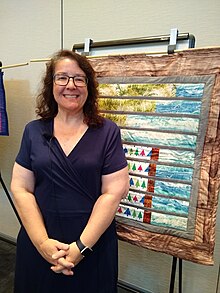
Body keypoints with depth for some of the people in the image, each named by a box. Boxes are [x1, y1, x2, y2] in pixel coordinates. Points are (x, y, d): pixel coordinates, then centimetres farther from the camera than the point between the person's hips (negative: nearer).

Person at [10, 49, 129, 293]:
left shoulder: (107, 132, -6)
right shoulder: (34, 131, 0)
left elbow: (113, 192, -10)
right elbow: (20, 189, -2)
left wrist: (82, 246, -13)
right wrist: (42, 242, -11)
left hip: (94, 244, -1)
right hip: (37, 244, 2)